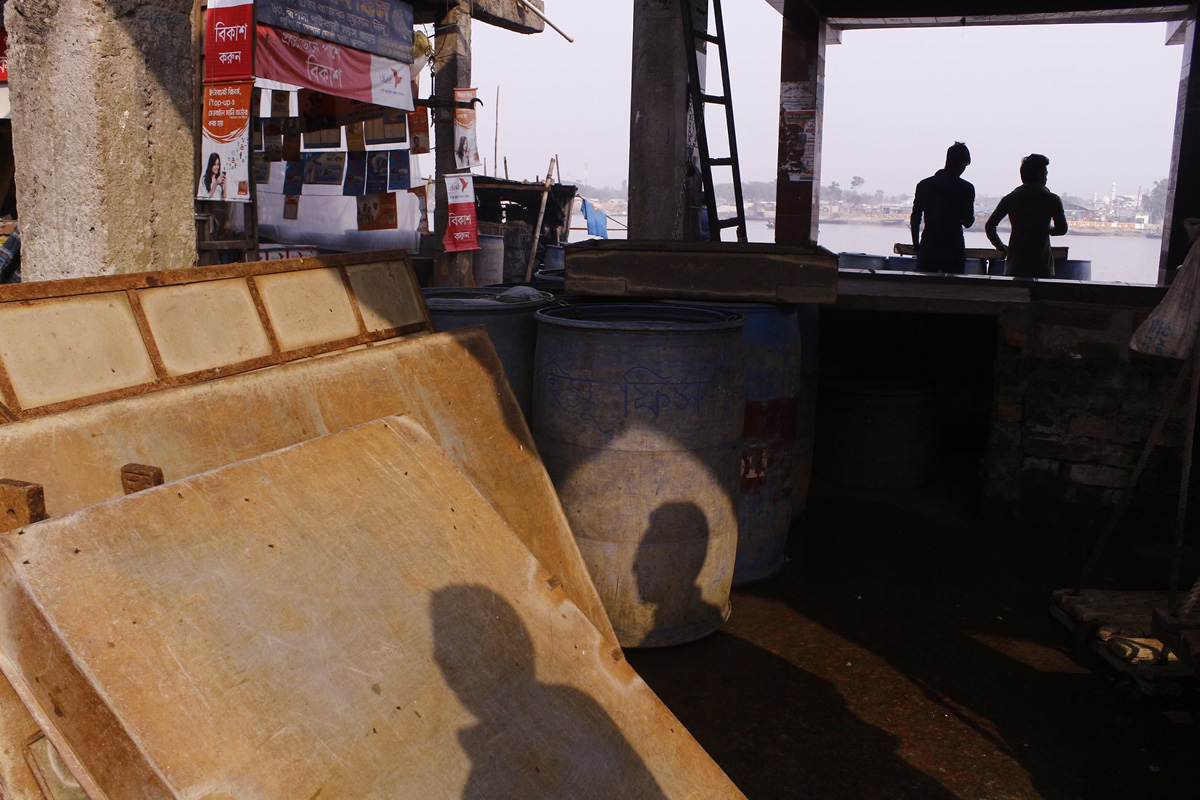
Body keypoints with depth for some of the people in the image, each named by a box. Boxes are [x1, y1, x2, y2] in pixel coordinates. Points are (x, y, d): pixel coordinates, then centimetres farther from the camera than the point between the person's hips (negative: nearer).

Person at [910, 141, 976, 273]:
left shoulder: (924, 185, 4)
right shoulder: (966, 188, -5)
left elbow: (915, 219, 5)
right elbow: (967, 222, -2)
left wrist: (916, 245, 14)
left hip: (927, 249, 2)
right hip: (953, 251, -2)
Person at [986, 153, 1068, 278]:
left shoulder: (1010, 198, 7)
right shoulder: (1052, 200, 0)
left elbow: (989, 226, 3)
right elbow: (1062, 229, -3)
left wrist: (1000, 246, 13)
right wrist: (1046, 229, 16)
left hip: (1015, 265, 3)